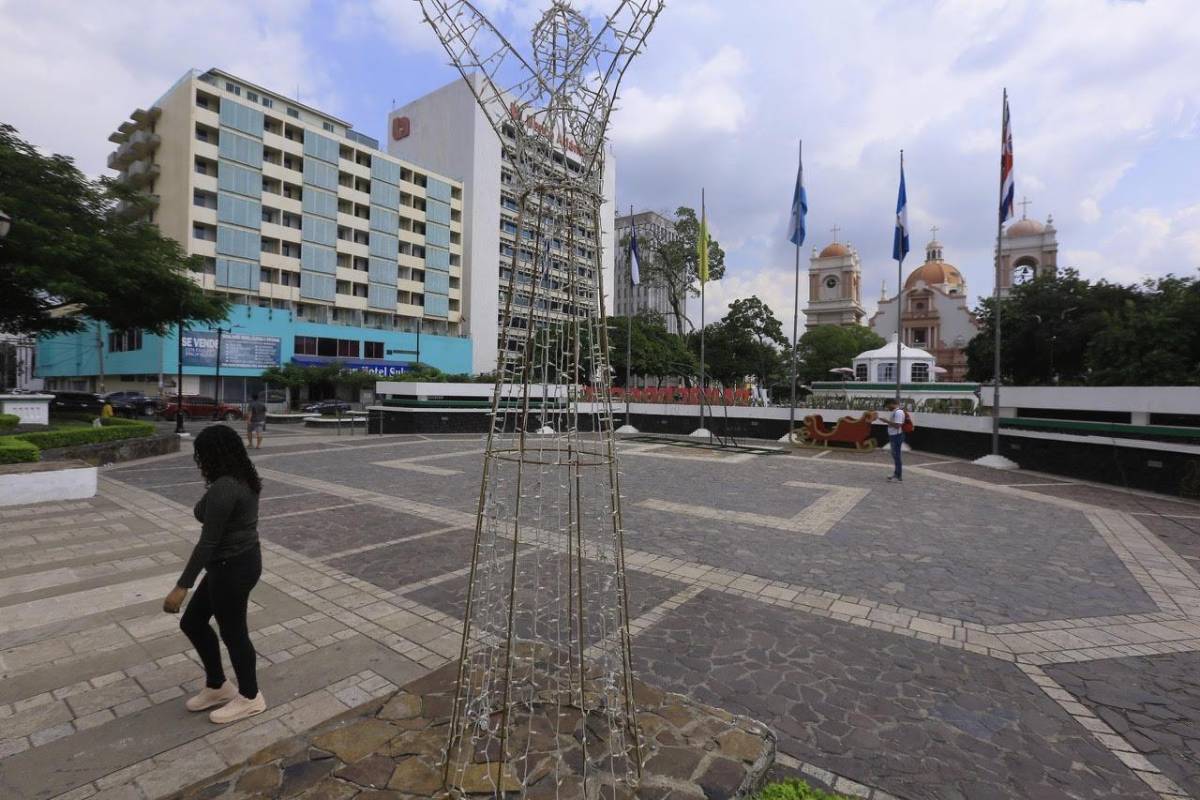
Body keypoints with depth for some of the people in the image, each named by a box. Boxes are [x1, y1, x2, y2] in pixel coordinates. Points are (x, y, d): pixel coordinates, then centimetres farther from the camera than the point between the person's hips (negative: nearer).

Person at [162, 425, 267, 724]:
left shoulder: (223, 489, -24)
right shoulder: (244, 479, 6)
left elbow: (208, 543, -24)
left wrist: (182, 586, -19)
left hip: (231, 569, -10)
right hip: (243, 560, 10)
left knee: (233, 633, 7)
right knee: (193, 622, 20)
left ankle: (250, 698, 25)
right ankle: (218, 687, 33)